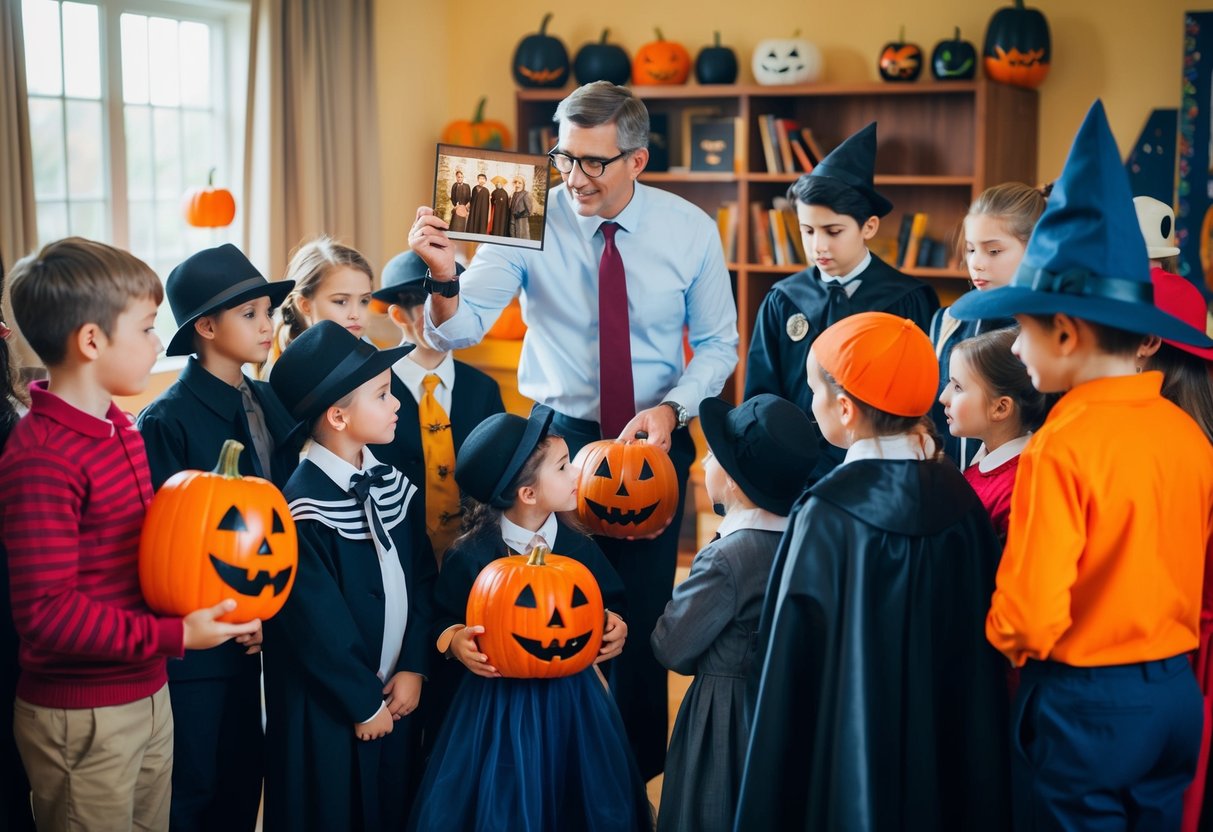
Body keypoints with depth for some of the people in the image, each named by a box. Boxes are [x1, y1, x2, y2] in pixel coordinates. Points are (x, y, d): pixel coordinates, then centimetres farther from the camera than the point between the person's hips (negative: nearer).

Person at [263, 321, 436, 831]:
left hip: (395, 693, 7)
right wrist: (363, 703, -12)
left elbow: (421, 578, 3)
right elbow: (318, 625, -19)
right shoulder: (303, 507, -20)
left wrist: (413, 667, -4)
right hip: (327, 706, -7)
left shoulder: (390, 483, 2)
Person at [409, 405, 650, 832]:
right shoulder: (470, 556, -12)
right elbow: (443, 619, -1)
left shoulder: (579, 547, -3)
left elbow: (611, 603, 10)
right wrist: (456, 642, -21)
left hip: (572, 700, 3)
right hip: (498, 702, -3)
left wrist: (615, 626, -11)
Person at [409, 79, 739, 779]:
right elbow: (460, 330, -20)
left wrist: (670, 409, -17)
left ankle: (639, 773, 30)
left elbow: (718, 343, 0)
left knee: (643, 617, 9)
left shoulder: (690, 229, -7)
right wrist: (444, 276, -42)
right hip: (561, 434, 0)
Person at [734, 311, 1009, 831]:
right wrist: (976, 771, 13)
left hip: (848, 756, -4)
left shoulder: (829, 515, -19)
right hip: (946, 749, 5)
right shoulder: (960, 499, -5)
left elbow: (795, 668, -16)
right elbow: (977, 643, 2)